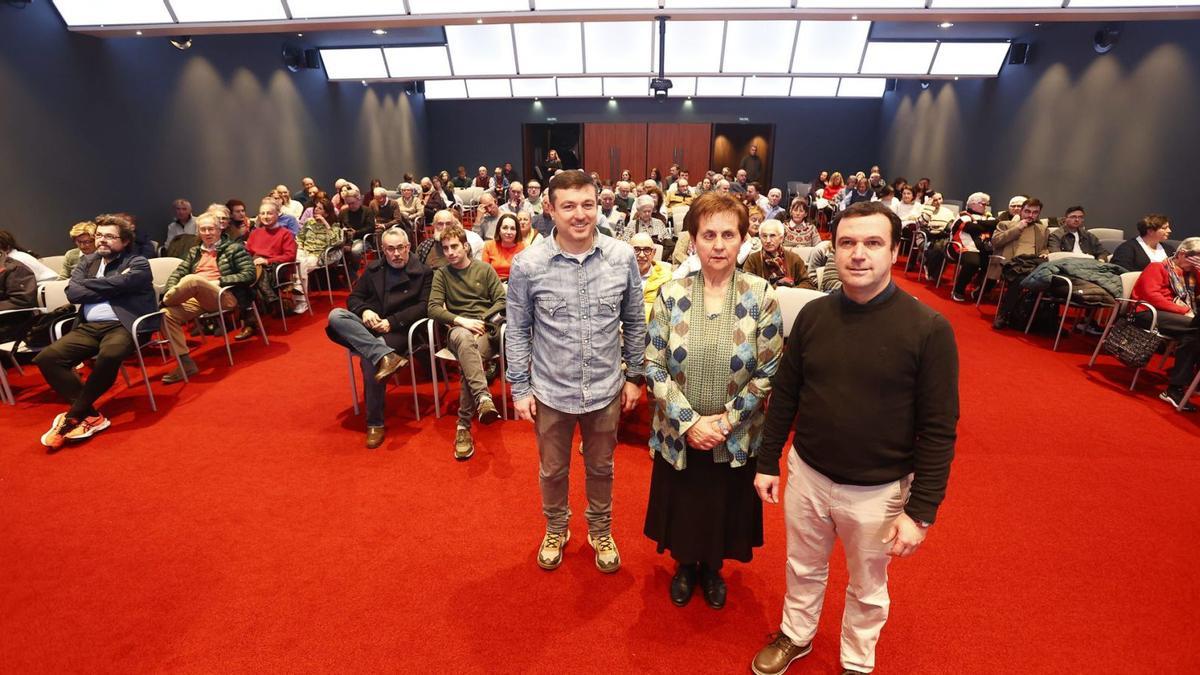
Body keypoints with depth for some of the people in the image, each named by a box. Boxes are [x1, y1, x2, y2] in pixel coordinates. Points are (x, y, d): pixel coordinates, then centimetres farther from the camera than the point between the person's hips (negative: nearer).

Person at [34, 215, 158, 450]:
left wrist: (84, 283, 5)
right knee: (46, 358, -16)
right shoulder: (87, 261, 20)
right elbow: (72, 294, 5)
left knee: (109, 355, -36)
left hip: (122, 326, -6)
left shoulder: (138, 263, 4)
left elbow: (117, 285, -12)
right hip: (88, 327, 6)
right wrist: (111, 286, -4)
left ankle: (73, 416, -16)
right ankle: (90, 415, -12)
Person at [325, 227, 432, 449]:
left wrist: (392, 321, -17)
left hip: (399, 330, -5)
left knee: (369, 359, -31)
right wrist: (364, 311, -8)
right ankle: (386, 356, -41)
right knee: (335, 315, -25)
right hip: (367, 327, 5)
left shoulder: (423, 272, 4)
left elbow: (423, 307, -6)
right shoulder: (373, 269, 18)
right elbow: (353, 297, 16)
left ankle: (375, 423, -16)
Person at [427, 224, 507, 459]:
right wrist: (461, 320, -14)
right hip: (457, 329, 0)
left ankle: (464, 425, -30)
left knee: (469, 360, -33)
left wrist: (481, 321, -9)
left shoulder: (484, 269, 12)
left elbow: (501, 301, 6)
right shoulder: (441, 274, 13)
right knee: (464, 338, -40)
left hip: (486, 328, 0)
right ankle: (483, 397, -53)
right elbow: (433, 308, 2)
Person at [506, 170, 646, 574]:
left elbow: (635, 323, 2)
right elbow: (518, 331, -3)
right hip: (550, 391, 0)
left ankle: (600, 532, 49)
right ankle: (556, 530, 49)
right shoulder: (528, 265, -13)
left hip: (605, 390, 1)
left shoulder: (623, 257, -9)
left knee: (600, 468, 22)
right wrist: (520, 389, -2)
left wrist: (634, 376, 4)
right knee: (552, 470, 21)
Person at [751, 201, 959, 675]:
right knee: (803, 568, 24)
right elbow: (784, 394, 1)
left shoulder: (928, 329, -16)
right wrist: (767, 462, 5)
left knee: (867, 587, 22)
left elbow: (938, 429, -12)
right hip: (806, 475, 3)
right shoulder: (813, 314, -6)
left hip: (878, 490, -2)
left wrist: (921, 511, -12)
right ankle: (796, 635, 51)